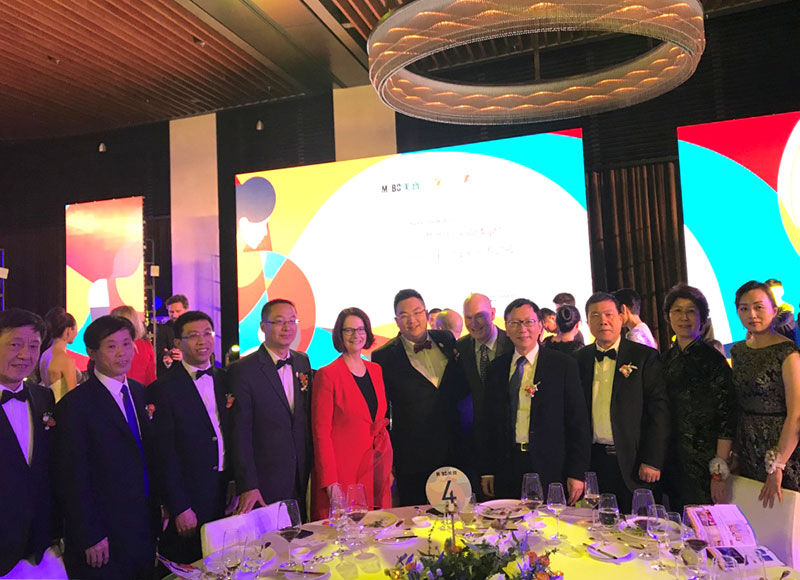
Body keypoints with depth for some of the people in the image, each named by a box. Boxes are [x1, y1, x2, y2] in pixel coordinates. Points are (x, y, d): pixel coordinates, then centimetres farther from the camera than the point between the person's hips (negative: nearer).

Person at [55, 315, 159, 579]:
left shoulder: (138, 392, 6)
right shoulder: (75, 404, -14)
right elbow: (74, 479, -15)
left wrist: (158, 507, 9)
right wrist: (90, 538, -15)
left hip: (145, 525, 6)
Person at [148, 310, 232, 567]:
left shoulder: (225, 380, 6)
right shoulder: (163, 389, -11)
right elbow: (164, 455, -12)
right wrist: (179, 508, -12)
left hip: (225, 494, 5)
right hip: (190, 499, -5)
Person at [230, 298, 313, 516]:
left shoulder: (303, 362, 7)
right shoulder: (242, 370, -12)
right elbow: (240, 433, -13)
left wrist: (311, 470, 11)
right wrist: (247, 487, -15)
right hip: (264, 485, -5)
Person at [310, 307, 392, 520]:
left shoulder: (376, 370, 11)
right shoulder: (327, 374, -7)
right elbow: (321, 431, -9)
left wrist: (388, 466, 11)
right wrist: (330, 480, -14)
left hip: (377, 469, 6)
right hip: (344, 472, -5)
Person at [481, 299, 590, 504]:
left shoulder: (564, 365, -1)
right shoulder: (497, 368, 9)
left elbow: (579, 422, -2)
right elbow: (490, 422, 11)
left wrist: (577, 473, -7)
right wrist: (487, 470, 6)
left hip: (550, 469, -2)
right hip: (506, 470, 3)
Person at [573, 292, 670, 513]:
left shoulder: (645, 356, -1)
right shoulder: (579, 359, 8)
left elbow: (660, 410, -5)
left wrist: (652, 461, -11)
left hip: (633, 461, -2)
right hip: (593, 460, 2)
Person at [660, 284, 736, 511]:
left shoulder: (713, 359, -8)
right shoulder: (666, 358, 7)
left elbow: (726, 419, -11)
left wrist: (719, 474, -15)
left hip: (702, 464, -5)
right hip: (671, 461, 5)